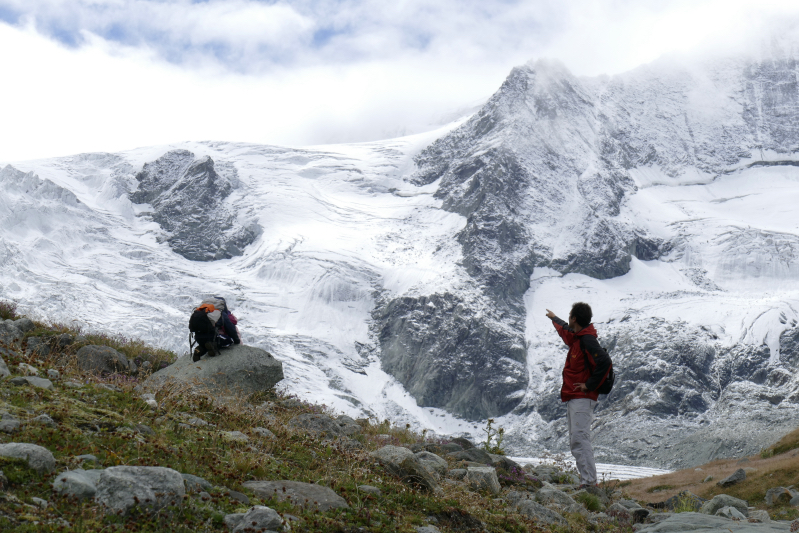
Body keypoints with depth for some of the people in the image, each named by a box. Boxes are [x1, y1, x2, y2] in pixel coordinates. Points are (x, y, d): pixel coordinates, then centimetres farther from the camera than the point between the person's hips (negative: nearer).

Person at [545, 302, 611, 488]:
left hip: (582, 399, -10)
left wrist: (589, 385, -20)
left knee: (580, 438, -17)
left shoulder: (587, 340, -14)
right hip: (573, 399, 10)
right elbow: (564, 330, 42)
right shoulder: (575, 337, 16)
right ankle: (586, 481, 8)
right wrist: (554, 318, 60)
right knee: (575, 442, 7)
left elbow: (604, 362, -27)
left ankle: (589, 481, -20)